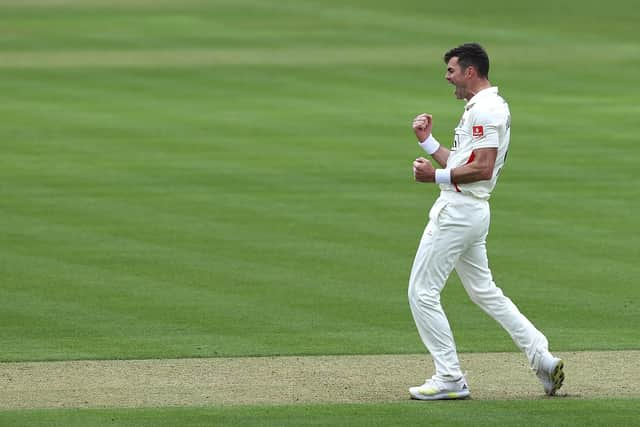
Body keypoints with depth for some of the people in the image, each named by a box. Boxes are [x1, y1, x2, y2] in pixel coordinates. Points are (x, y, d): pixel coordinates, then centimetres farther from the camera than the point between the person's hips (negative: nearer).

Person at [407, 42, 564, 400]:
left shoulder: (485, 109, -15)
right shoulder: (480, 108, 18)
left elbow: (482, 169, -24)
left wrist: (437, 176, -18)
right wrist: (428, 140, 16)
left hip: (458, 210, -11)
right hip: (472, 210, 11)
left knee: (422, 292, -6)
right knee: (484, 291, 17)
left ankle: (450, 379, -4)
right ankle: (541, 357, 13)